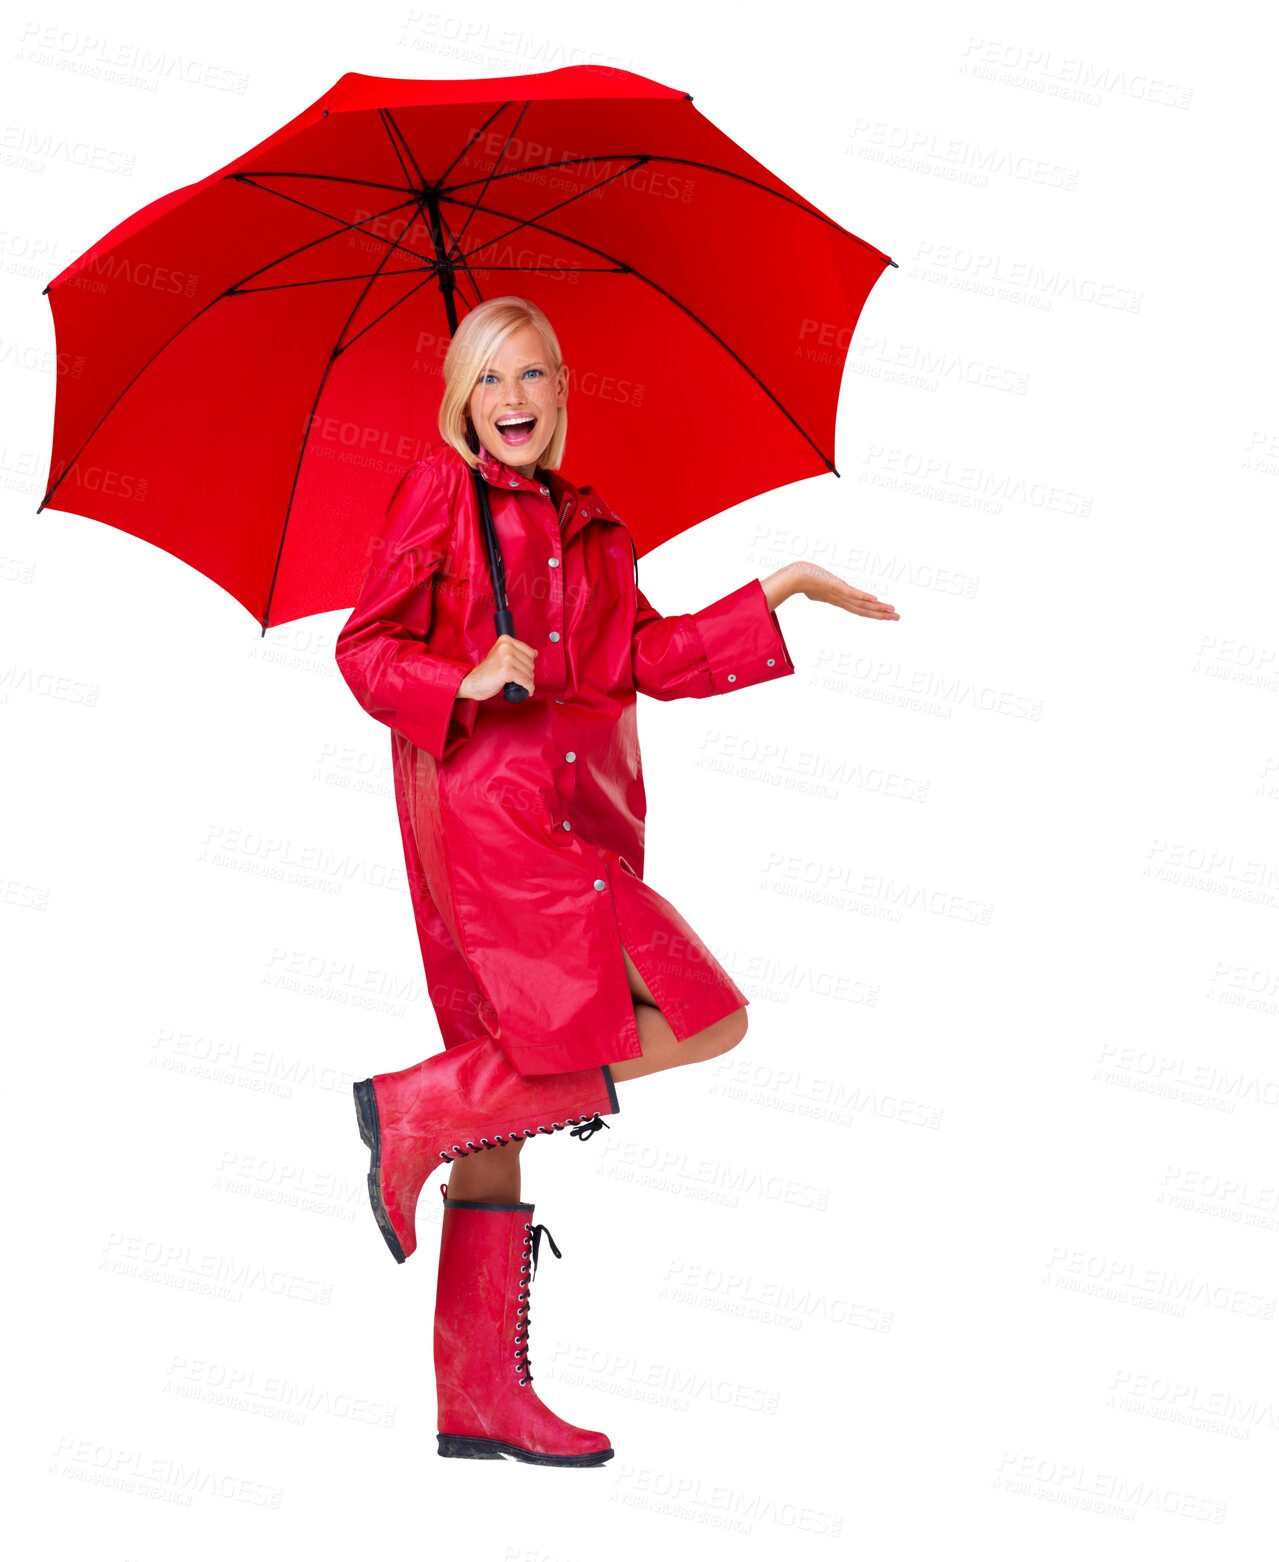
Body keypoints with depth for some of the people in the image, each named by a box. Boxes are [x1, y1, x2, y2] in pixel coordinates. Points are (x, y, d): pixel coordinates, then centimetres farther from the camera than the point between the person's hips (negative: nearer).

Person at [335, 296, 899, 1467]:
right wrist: (466, 682, -21)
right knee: (702, 1023, -15)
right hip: (488, 810, -7)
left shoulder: (591, 530, 21)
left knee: (508, 1109, 6)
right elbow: (367, 647, -2)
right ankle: (412, 1110, -10)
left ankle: (481, 1395, 12)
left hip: (568, 822, 7)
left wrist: (782, 591, 14)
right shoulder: (438, 492, 2)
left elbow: (654, 658, 16)